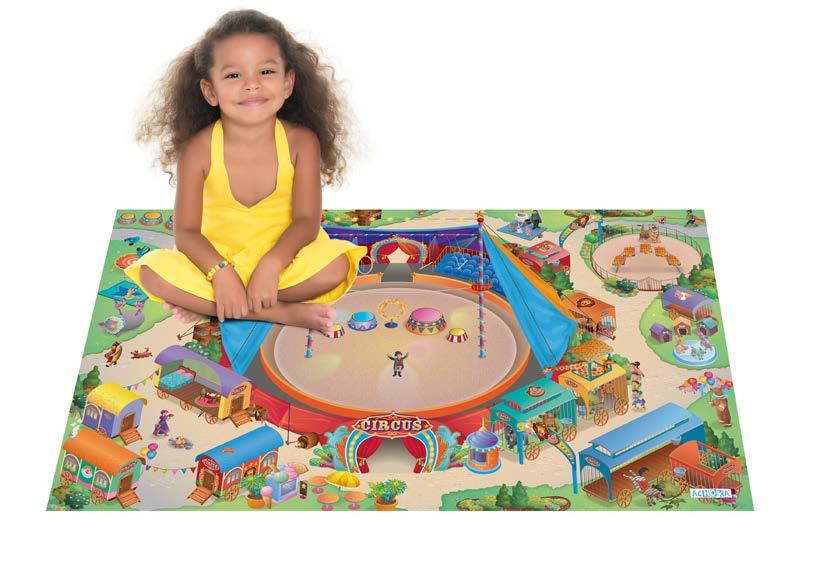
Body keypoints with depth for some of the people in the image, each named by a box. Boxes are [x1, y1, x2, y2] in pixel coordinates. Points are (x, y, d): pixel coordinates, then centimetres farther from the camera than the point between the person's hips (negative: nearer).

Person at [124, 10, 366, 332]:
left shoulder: (301, 141, -12)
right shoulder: (199, 149, -13)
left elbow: (307, 220, -15)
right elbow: (185, 230, -14)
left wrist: (271, 264, -33)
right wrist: (220, 272, -32)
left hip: (282, 256, 0)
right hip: (216, 258, 1)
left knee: (336, 264, -28)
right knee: (152, 271, -25)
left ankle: (206, 305, -20)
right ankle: (281, 313, -24)